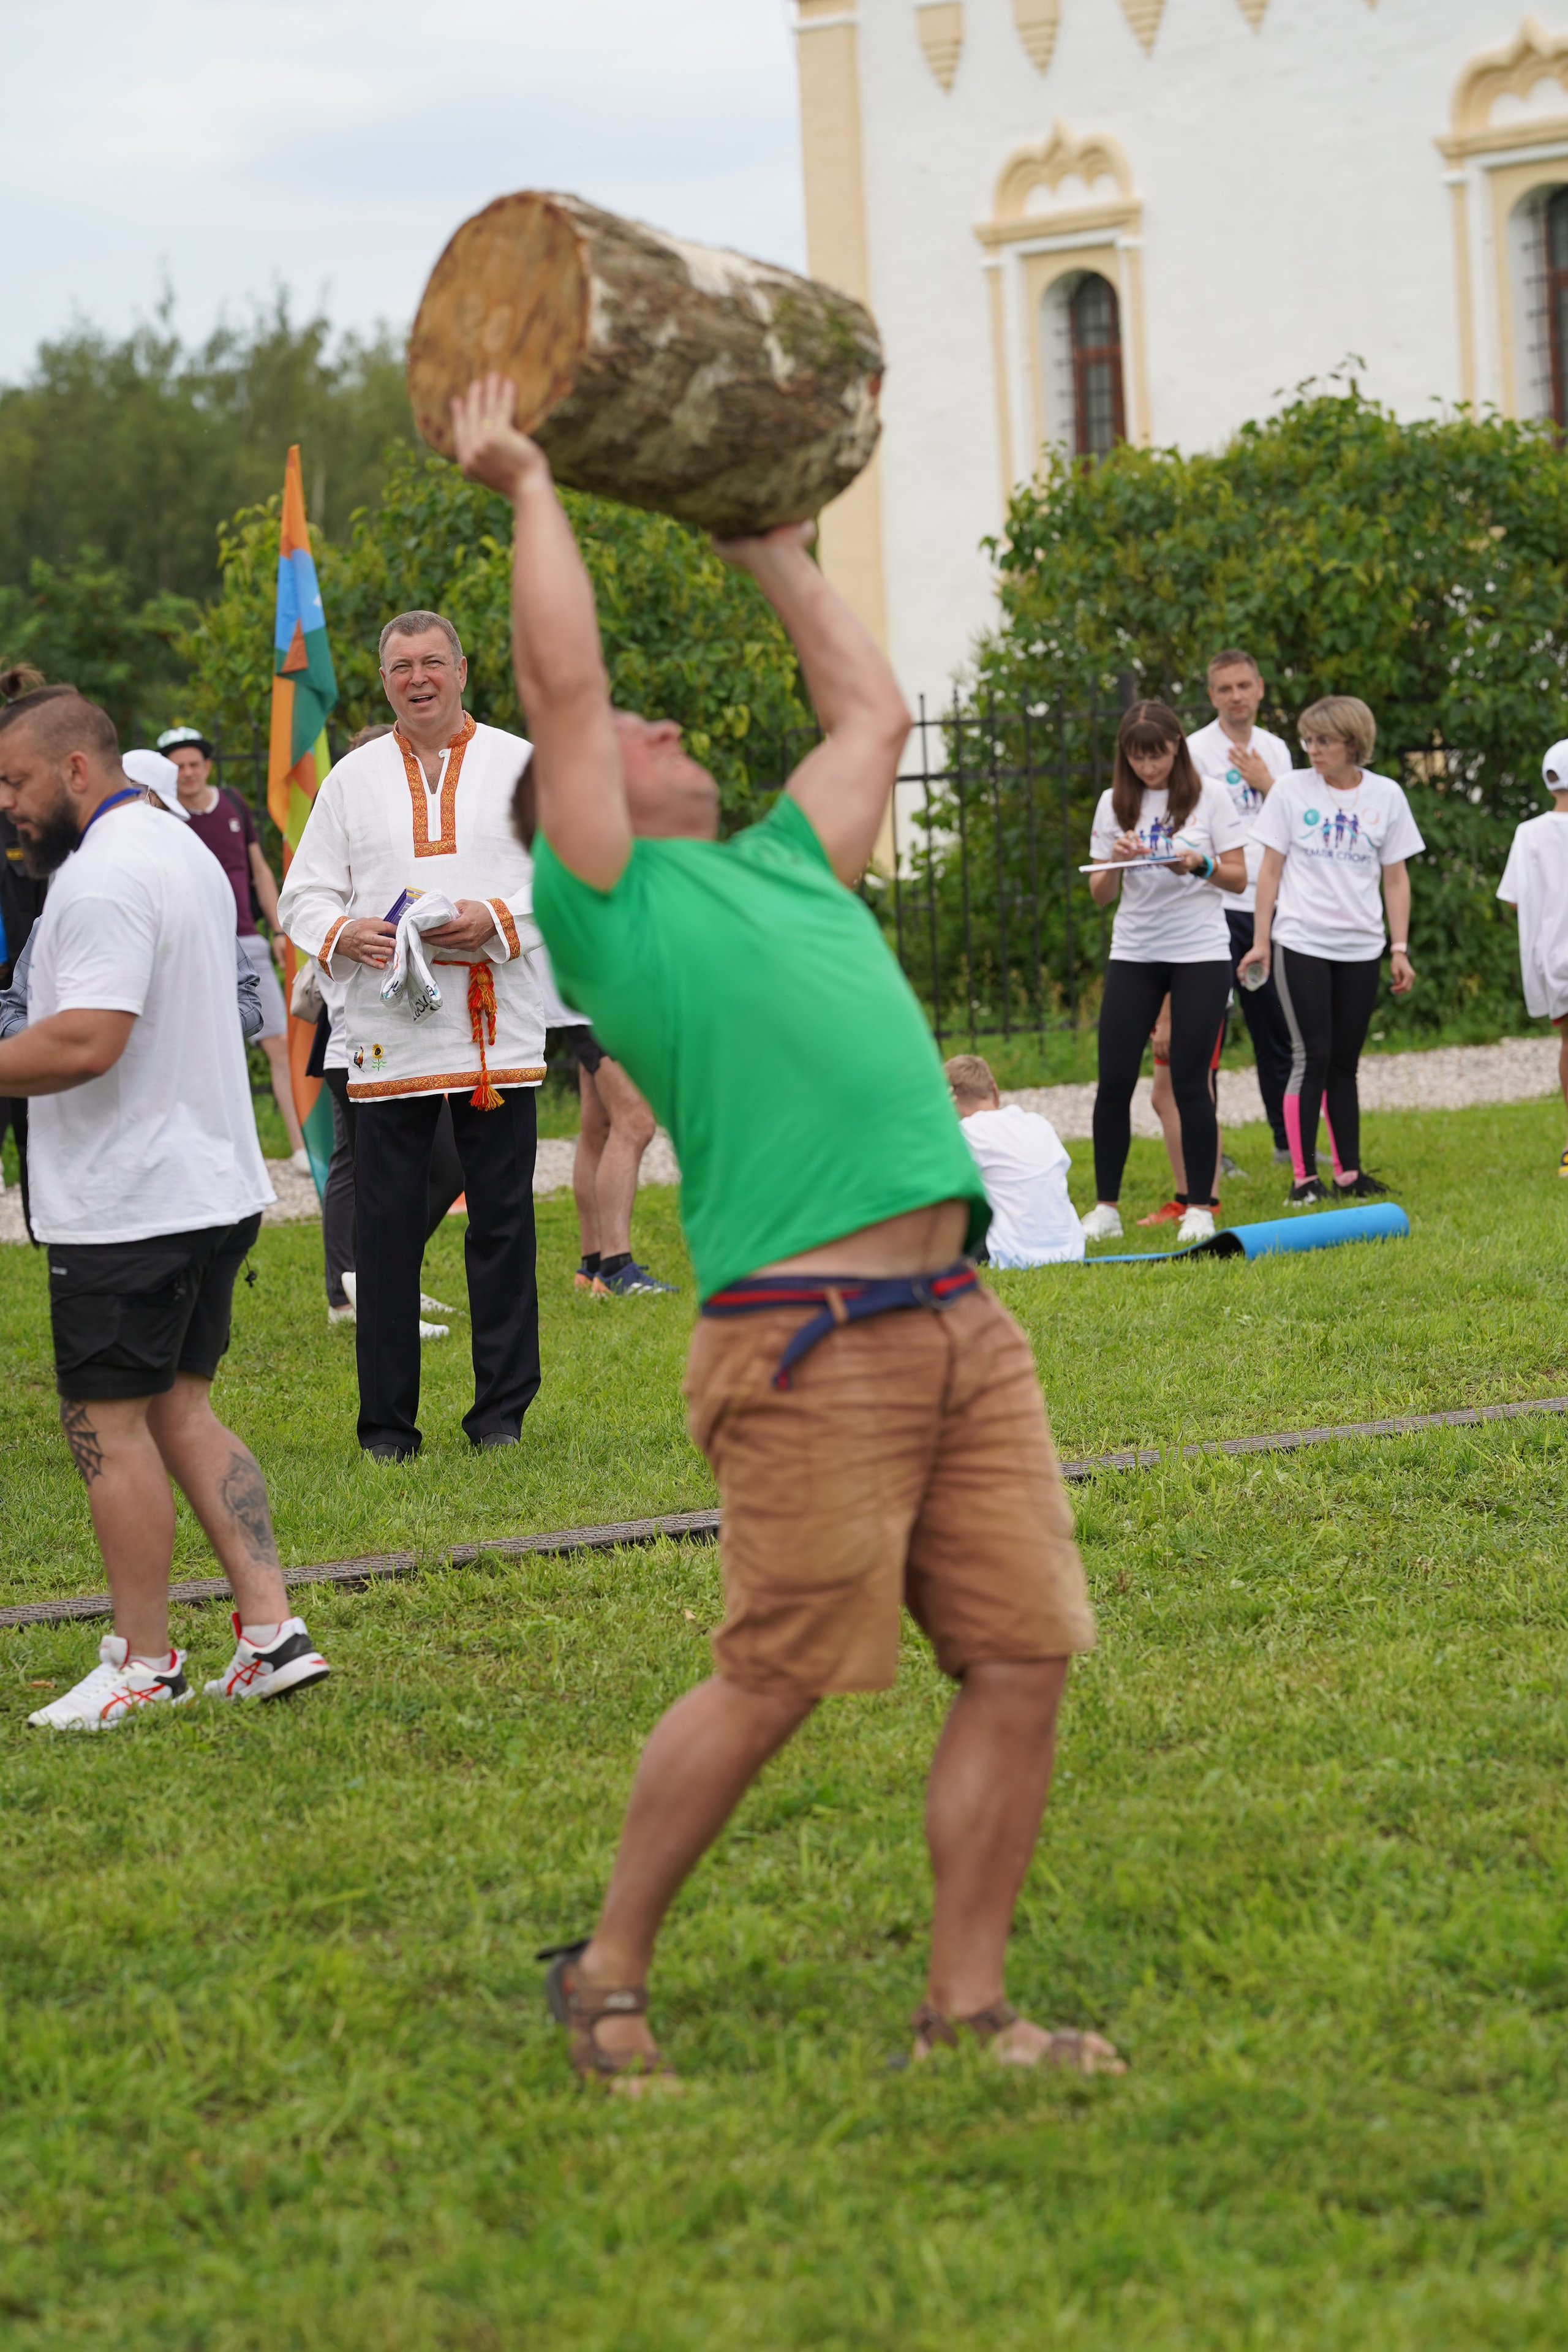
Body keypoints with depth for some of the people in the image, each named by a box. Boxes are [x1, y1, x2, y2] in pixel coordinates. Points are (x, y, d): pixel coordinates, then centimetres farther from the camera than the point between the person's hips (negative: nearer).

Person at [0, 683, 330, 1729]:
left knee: (110, 1425, -1)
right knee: (180, 1409, 13)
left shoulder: (101, 876, -18)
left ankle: (144, 1662, 6)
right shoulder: (182, 848, 16)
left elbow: (86, 1041, -27)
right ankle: (273, 1632, 7)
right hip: (213, 1183, 10)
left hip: (128, 1206, -10)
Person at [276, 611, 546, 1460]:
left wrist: (498, 921, -13)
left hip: (497, 1030, -1)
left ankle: (502, 1413, 11)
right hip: (385, 1034, 1)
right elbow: (302, 895, 11)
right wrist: (344, 934, -10)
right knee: (385, 1228, 0)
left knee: (502, 1221, 1)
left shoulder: (521, 765, 7)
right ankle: (386, 1422, 7)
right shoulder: (352, 778, 11)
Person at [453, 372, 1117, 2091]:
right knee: (771, 1686, -2)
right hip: (810, 1347, -7)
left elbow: (873, 714, 36)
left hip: (962, 1324, 7)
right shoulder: (606, 899, 5)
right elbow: (562, 678, 0)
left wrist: (774, 553, 41)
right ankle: (606, 1975, 16)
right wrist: (528, 490, 12)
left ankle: (965, 2010, 12)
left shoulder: (780, 867, 25)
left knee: (1023, 1661, 3)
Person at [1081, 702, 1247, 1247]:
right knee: (1114, 1081, -2)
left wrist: (1200, 865, -19)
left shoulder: (1208, 798, 0)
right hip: (1133, 953, 2)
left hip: (1201, 954, -2)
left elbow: (1238, 876, 0)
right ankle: (1105, 1207, 7)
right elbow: (1100, 895, 7)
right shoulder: (1114, 804, 6)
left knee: (1190, 1082, -4)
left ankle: (1201, 1206, 5)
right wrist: (1116, 862, -14)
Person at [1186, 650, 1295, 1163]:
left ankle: (1289, 1139, 21)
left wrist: (1265, 784, -3)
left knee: (1277, 1029, 11)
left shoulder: (1275, 750, 13)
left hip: (1268, 906, 5)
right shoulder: (1196, 751, -4)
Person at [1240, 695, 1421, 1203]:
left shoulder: (1386, 795, 5)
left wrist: (1400, 949, 4)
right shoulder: (1292, 791, 1)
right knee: (1312, 1057, -7)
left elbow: (1396, 878, 8)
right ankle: (1303, 1177, -4)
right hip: (1301, 944, -2)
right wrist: (1260, 942, -1)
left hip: (1360, 949, 2)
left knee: (1344, 1062, 8)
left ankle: (1349, 1173, 12)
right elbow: (1270, 869, 3)